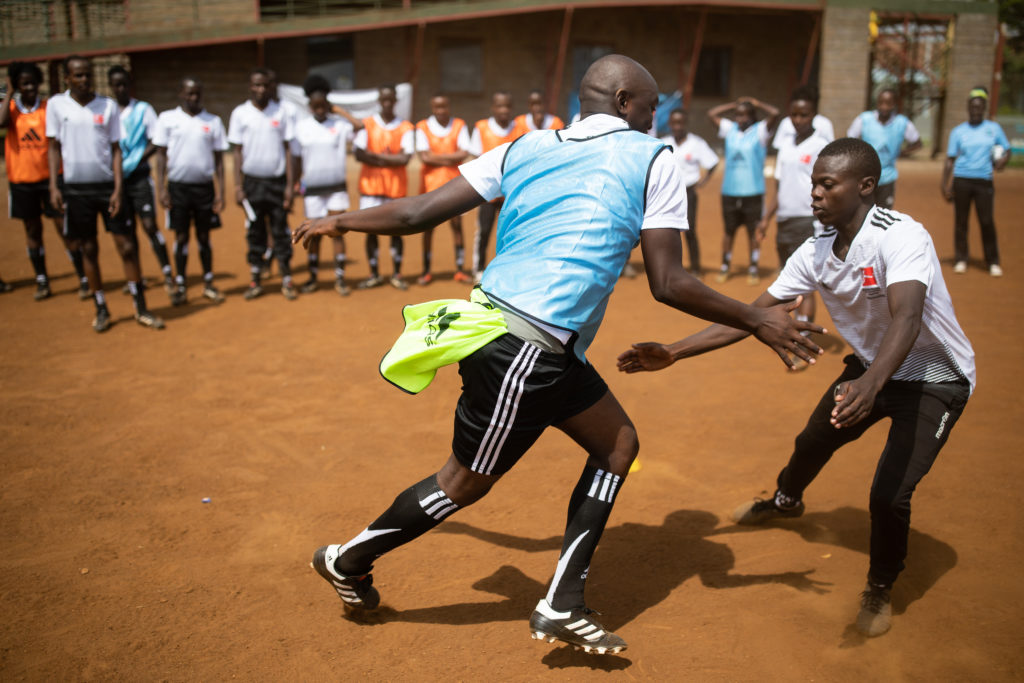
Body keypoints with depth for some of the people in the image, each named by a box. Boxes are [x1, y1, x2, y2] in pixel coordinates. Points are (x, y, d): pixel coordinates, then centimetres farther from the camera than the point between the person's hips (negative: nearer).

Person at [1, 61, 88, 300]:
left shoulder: (49, 107, 0)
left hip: (50, 177, -2)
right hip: (21, 180, 2)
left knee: (64, 227, -4)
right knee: (32, 229, 10)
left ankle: (83, 279, 3)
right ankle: (42, 281, 19)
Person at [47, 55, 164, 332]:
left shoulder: (108, 105, 1)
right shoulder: (56, 105, 1)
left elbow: (115, 148, 1)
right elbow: (54, 148, 4)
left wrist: (118, 189, -6)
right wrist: (54, 186, -4)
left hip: (107, 185, 0)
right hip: (75, 188, 0)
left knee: (127, 245, -2)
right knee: (88, 249, 6)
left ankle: (141, 309, 7)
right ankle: (101, 310, 18)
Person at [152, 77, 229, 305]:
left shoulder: (213, 121, 5)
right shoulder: (167, 118, 2)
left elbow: (219, 159, 6)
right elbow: (161, 154, 2)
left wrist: (220, 192, 0)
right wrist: (161, 188, -6)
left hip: (205, 186, 1)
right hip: (178, 186, -1)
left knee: (204, 236, 7)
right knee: (181, 237, 4)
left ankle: (209, 284, 17)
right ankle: (180, 286, 11)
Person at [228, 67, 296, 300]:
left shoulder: (280, 113, 3)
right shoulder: (240, 113, 2)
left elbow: (287, 150, 4)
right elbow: (238, 152, 3)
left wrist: (289, 184, -2)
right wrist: (238, 186, -3)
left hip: (277, 180, 0)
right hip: (252, 182, 0)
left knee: (281, 232, 2)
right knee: (255, 233, 6)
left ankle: (287, 281, 8)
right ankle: (255, 282, 13)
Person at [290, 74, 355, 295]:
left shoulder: (339, 124, -2)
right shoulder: (301, 127, 1)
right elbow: (297, 160, 6)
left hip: (337, 187, -1)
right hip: (312, 189, 1)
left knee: (338, 232, -3)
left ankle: (340, 279, 3)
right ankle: (313, 277, 19)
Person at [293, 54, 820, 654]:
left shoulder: (526, 148, 14)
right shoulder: (654, 161, 0)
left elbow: (418, 213, 8)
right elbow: (669, 284, -4)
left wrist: (339, 221, 22)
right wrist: (757, 321, 8)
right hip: (524, 349, -8)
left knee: (618, 444, 17)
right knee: (467, 482, 11)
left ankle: (563, 606, 21)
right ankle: (349, 562, 31)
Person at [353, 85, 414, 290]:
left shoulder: (405, 127, 3)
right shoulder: (366, 125, 4)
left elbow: (405, 158, -10)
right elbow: (359, 155, -7)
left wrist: (375, 156, -9)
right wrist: (389, 160, -10)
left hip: (396, 186, 0)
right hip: (370, 184, 1)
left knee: (396, 229, 4)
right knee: (371, 230, 2)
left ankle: (396, 275, 15)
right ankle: (374, 275, 14)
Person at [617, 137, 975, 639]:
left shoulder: (902, 237, -31)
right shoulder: (816, 252, -11)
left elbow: (906, 318, -47)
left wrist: (870, 383, -66)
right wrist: (672, 353, -17)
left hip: (934, 380, -6)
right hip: (870, 368, 6)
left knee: (889, 494, -17)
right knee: (813, 442, 21)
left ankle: (880, 589, 14)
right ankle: (785, 502, 57)